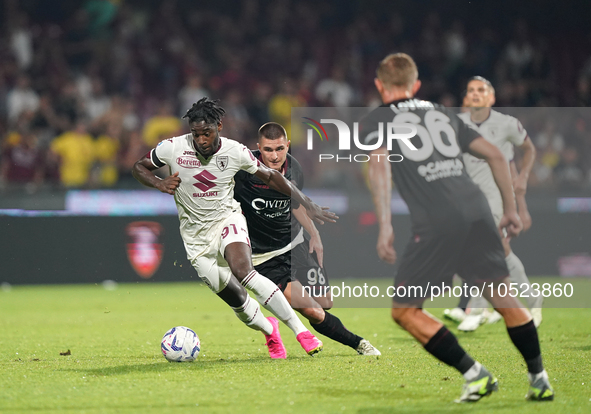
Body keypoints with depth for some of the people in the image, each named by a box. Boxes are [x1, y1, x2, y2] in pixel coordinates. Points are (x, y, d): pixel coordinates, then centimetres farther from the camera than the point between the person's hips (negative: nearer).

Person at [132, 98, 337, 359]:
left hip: (226, 220, -2)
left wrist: (307, 205, 0)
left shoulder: (235, 152, -12)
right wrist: (159, 184, -18)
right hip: (195, 234, 2)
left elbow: (270, 177, 3)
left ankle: (300, 330, -31)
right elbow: (139, 167, 3)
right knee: (236, 300, -2)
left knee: (242, 270, -33)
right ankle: (269, 330, 31)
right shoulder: (172, 148, -13)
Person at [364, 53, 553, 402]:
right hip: (476, 207, 5)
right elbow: (495, 155, 22)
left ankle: (475, 375, -1)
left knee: (405, 310, 7)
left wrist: (385, 226, -13)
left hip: (437, 222, -5)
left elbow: (379, 162, -9)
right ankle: (540, 379, 17)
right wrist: (511, 208, 27)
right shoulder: (443, 114, 26)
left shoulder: (376, 121, 13)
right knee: (502, 297, 18)